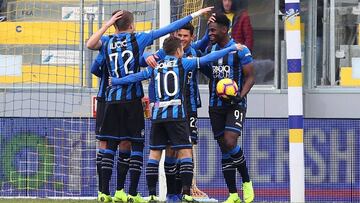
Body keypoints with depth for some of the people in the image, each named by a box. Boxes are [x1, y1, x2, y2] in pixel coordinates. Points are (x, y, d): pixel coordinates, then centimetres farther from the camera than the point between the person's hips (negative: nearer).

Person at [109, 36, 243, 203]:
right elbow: (207, 58, 1)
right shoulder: (182, 63, 3)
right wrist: (231, 49, 6)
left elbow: (135, 77, 18)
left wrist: (114, 81, 33)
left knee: (154, 153, 6)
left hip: (157, 114, 4)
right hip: (176, 114, -4)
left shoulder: (155, 67, 14)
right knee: (185, 152, -4)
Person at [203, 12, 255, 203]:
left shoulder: (240, 51, -7)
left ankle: (246, 182, 0)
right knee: (224, 149, 4)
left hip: (235, 105, -6)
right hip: (215, 106, 6)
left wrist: (241, 96, -19)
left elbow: (250, 77, -7)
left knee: (230, 142, -21)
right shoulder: (210, 50, 10)